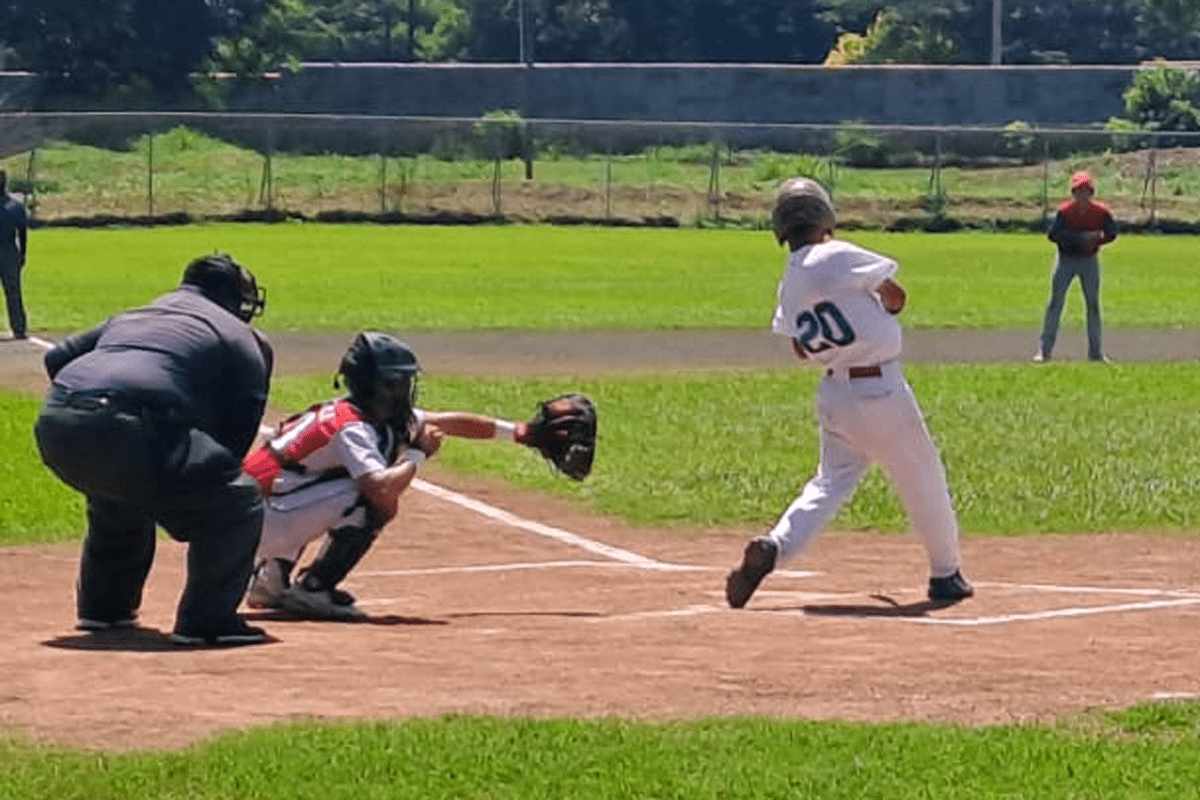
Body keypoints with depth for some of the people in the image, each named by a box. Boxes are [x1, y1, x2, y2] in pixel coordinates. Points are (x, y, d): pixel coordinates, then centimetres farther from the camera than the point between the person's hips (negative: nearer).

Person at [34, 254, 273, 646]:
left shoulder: (129, 318, 35)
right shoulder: (243, 340, 18)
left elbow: (57, 357, 29)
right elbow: (237, 435, 11)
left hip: (54, 426, 7)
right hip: (128, 431, -7)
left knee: (120, 493, 38)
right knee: (236, 498, 4)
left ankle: (102, 606, 45)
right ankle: (207, 620, -2)